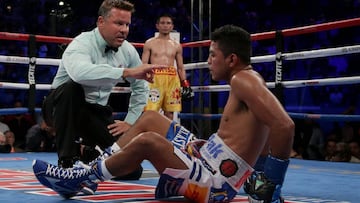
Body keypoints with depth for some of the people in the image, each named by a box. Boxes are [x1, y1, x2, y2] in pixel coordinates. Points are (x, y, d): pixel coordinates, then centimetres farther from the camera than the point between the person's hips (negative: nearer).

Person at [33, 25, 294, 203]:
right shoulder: (247, 82, 13)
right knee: (149, 119, 14)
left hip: (214, 181, -11)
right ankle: (91, 170, 13)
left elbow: (285, 126, -29)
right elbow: (267, 136, 20)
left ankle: (77, 179, -5)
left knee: (146, 141, -23)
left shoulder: (245, 79, -17)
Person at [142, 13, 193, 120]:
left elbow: (181, 68, 17)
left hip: (172, 79, 3)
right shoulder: (149, 43, 9)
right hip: (155, 78, -3)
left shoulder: (176, 45, 16)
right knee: (150, 111, -12)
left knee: (170, 112, 3)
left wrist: (185, 85, 7)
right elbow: (144, 65, 5)